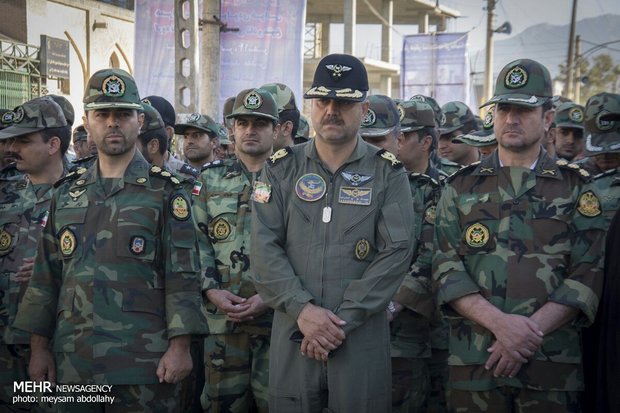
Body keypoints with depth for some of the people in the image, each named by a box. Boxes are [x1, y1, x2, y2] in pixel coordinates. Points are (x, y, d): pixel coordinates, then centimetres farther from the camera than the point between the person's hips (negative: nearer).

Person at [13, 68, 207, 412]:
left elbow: (183, 274, -6)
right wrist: (39, 345, 9)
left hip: (143, 358, -4)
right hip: (72, 360, 4)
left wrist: (180, 345, -12)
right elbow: (46, 274, 13)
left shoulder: (164, 191, -2)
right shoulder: (67, 192, 11)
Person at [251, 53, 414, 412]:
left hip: (363, 336, -1)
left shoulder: (388, 174, 1)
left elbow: (397, 252, -8)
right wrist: (302, 309, -15)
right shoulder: (282, 168, 5)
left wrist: (343, 320, -14)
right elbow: (265, 247, -2)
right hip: (292, 333, 2)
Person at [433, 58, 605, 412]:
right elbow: (447, 269, 0)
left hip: (555, 363, 0)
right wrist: (499, 322, -15)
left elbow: (587, 276, -2)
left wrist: (530, 330, -13)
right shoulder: (462, 187, 7)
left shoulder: (576, 188, 5)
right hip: (473, 360, 1)